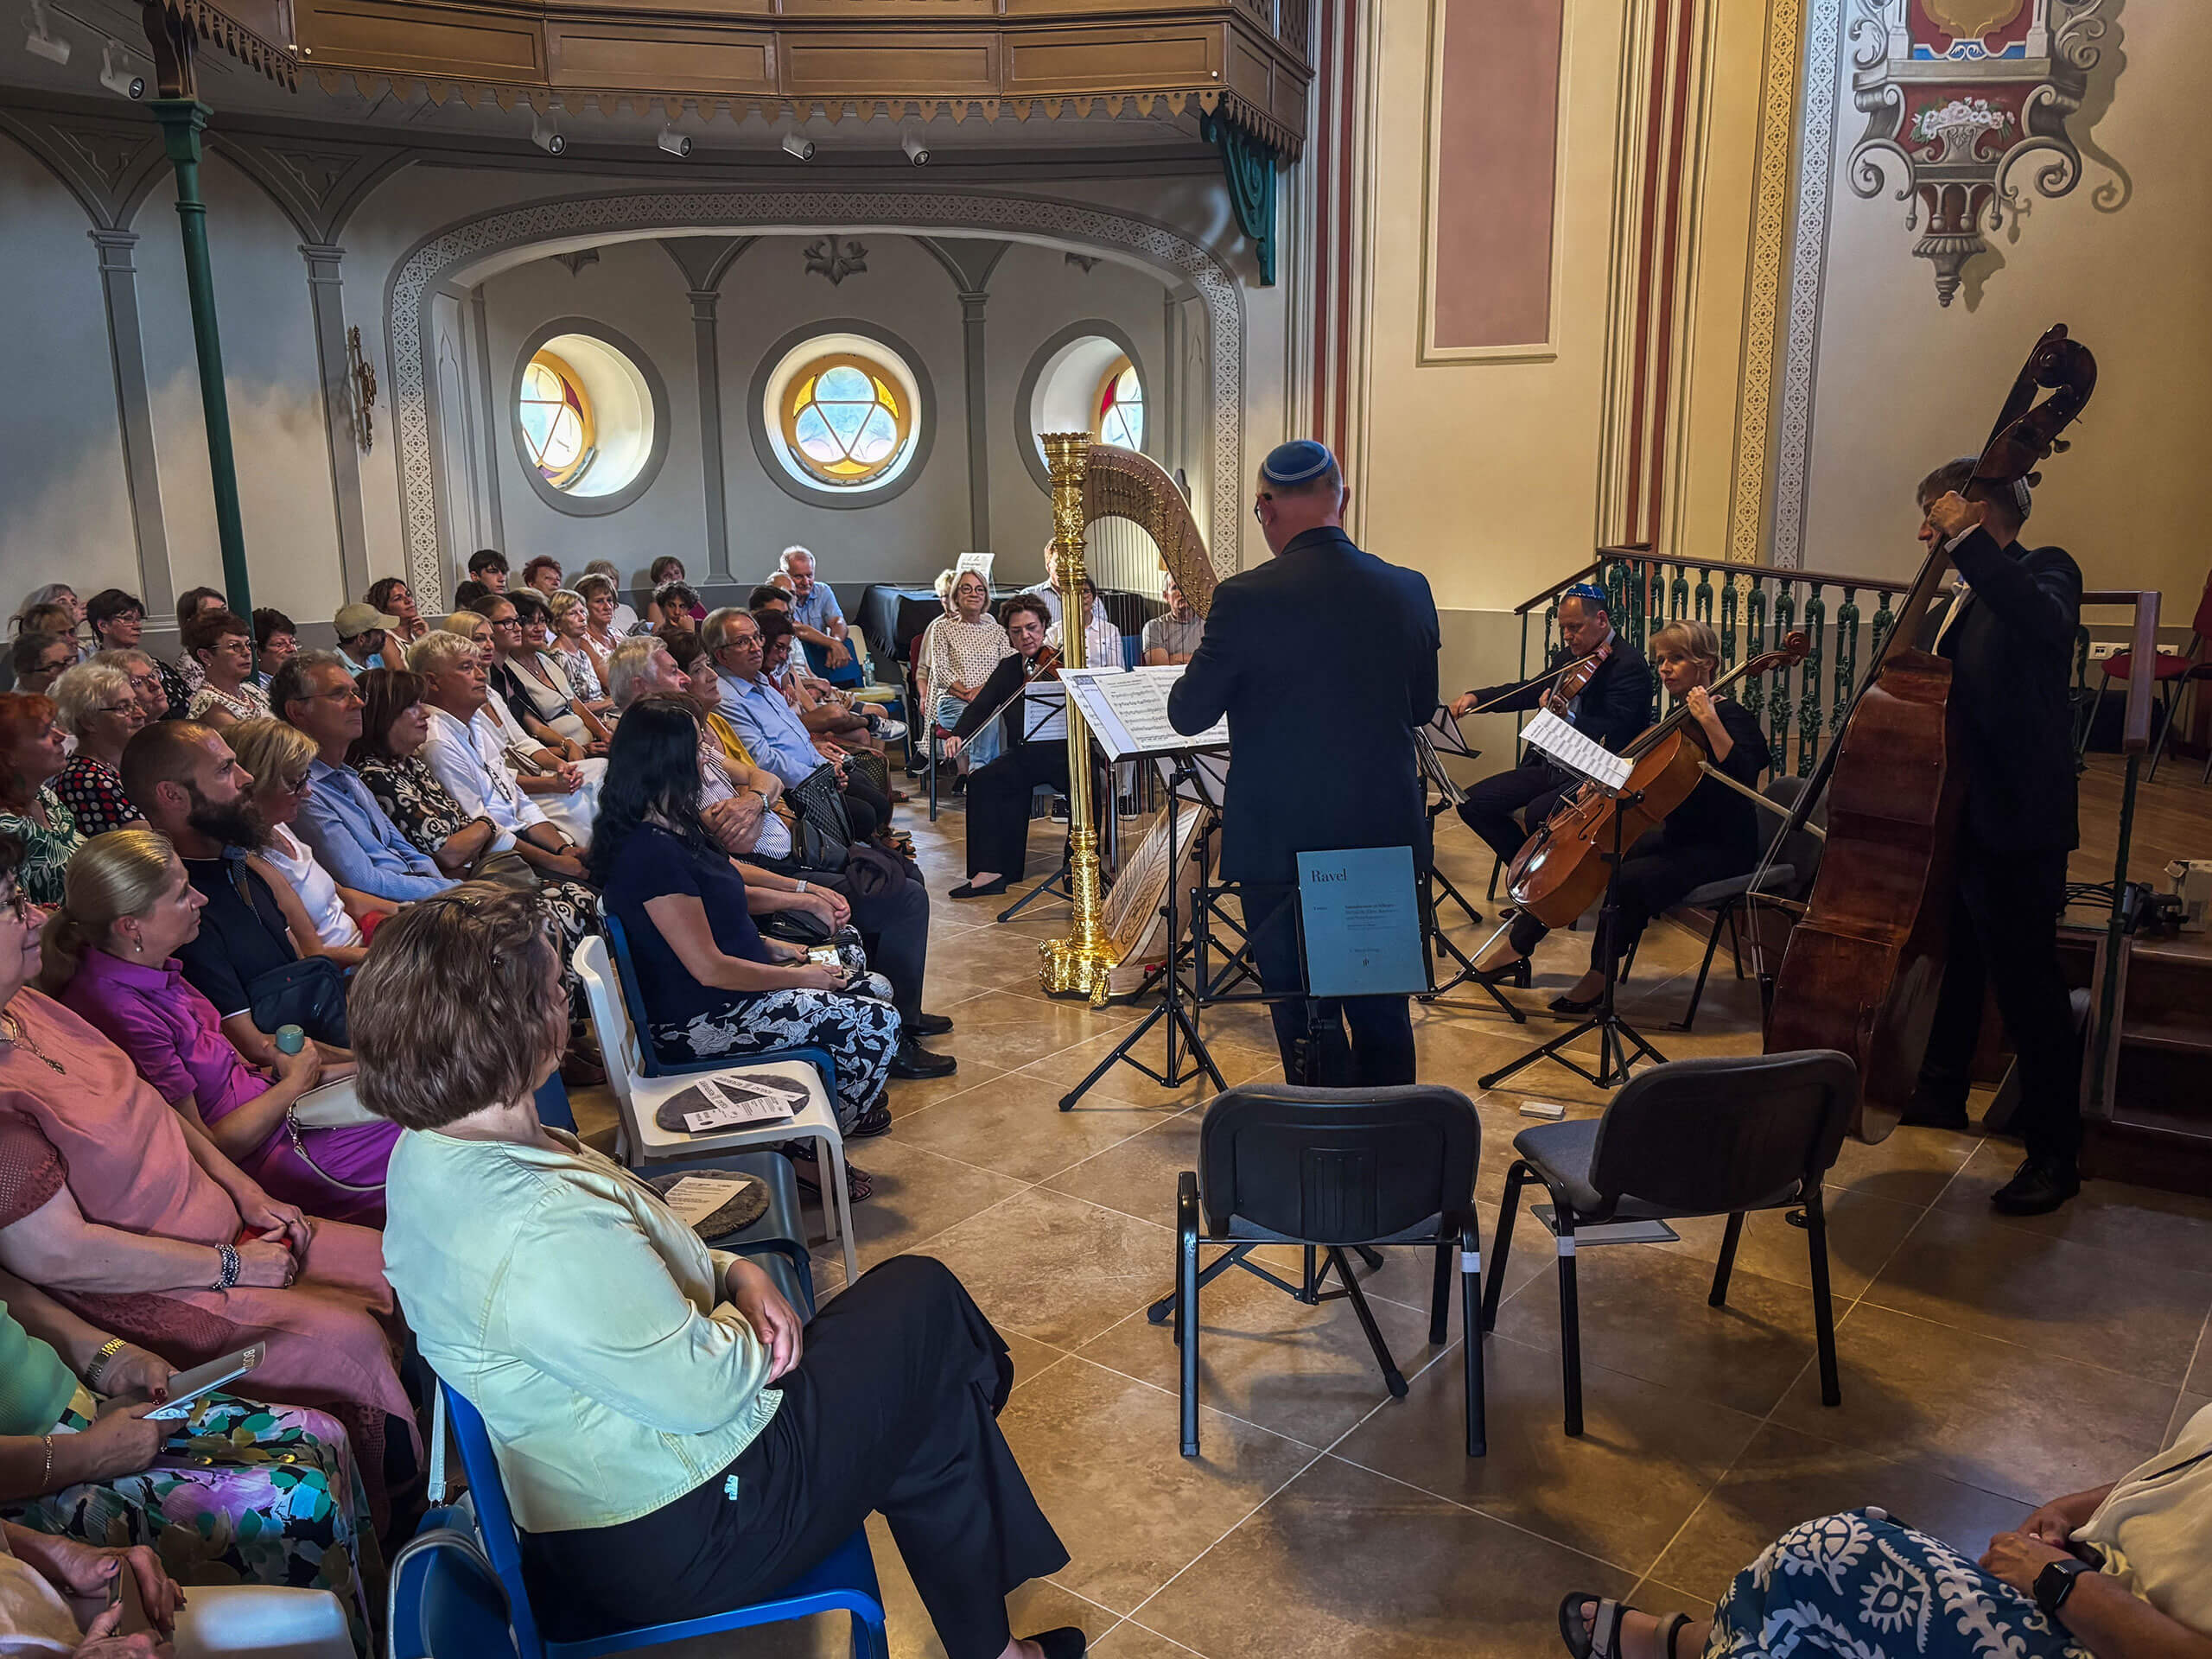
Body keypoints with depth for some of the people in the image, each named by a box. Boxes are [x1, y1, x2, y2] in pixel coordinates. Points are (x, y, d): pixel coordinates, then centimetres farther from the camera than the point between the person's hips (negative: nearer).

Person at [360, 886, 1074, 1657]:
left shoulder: (428, 1154, -2)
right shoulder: (539, 1234, -35)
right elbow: (704, 1387, -26)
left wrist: (733, 1272, -4)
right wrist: (754, 1314, -5)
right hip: (682, 1542, -9)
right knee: (924, 1300, 4)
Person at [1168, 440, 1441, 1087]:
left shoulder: (1246, 598, -16)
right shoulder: (1409, 591, -3)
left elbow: (1189, 713, -7)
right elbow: (1421, 707, 9)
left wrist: (1199, 666, 13)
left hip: (1284, 844, -4)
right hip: (1385, 839, 4)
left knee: (1306, 1020, 8)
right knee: (1382, 1010, 18)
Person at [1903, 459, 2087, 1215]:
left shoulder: (2044, 570, -11)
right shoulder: (1966, 597, 14)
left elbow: (2043, 621, -35)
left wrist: (1966, 540, -32)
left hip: (2014, 826, -10)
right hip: (1956, 818, 10)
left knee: (2026, 984, -3)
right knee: (1951, 961, 24)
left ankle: (2055, 1152, 8)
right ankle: (1942, 1090, 43)